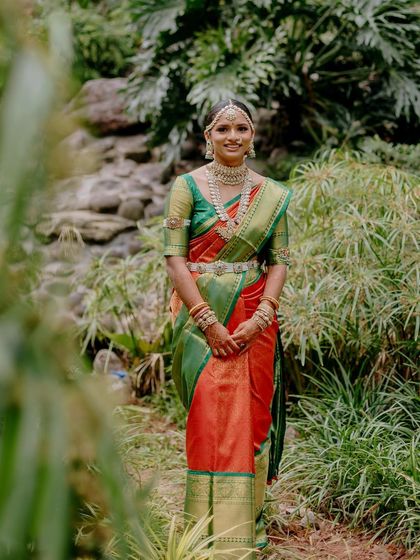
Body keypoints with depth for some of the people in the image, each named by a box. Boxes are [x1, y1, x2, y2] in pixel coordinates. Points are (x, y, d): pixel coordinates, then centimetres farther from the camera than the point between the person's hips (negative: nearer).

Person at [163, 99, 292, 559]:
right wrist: (207, 320, -14)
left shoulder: (273, 196, 7)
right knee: (210, 417, -6)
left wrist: (261, 317, -11)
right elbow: (175, 257, -6)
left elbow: (279, 260, 4)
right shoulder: (187, 187, -1)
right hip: (202, 318, -2)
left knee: (251, 416, 4)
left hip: (255, 321, 2)